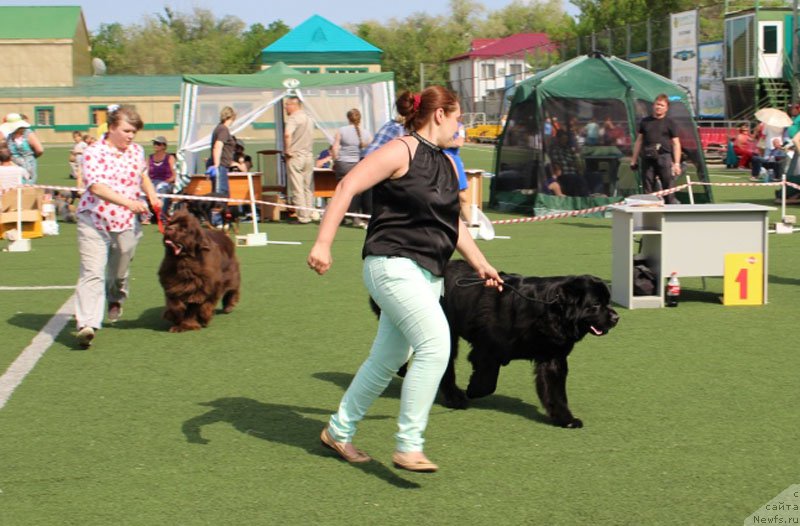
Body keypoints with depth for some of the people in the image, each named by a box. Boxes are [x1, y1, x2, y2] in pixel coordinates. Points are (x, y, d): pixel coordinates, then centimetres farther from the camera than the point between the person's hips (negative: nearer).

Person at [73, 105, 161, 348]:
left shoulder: (137, 151, 8)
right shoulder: (93, 153, -11)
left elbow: (143, 176, 27)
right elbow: (96, 187, -23)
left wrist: (152, 196, 7)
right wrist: (128, 202, -34)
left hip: (126, 223, 5)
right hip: (94, 222, -5)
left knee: (119, 272, 17)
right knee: (92, 273, -15)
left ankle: (115, 300, 49)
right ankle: (87, 324, -22)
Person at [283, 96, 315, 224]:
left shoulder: (293, 118, -12)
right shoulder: (308, 118, 15)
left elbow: (287, 134, -28)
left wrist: (287, 150, -18)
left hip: (295, 156, -8)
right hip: (309, 155, 8)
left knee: (297, 188, -3)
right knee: (307, 188, 12)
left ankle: (302, 217, -2)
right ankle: (309, 214, 15)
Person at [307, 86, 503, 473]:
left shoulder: (447, 164, 18)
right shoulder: (401, 151, -9)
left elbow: (453, 222, 31)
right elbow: (347, 188, -14)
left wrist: (480, 264, 29)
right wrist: (323, 244, -22)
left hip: (427, 274, 9)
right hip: (392, 264, -9)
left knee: (388, 359, 14)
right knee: (436, 343, -21)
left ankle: (339, 431, 31)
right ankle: (408, 447, -16)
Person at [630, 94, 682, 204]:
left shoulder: (670, 123, 5)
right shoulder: (645, 121, 15)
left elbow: (676, 144, 1)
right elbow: (639, 141, 18)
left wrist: (676, 163, -8)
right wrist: (634, 160, 13)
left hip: (664, 157, -3)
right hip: (648, 158, 3)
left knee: (668, 188, -6)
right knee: (647, 190, 5)